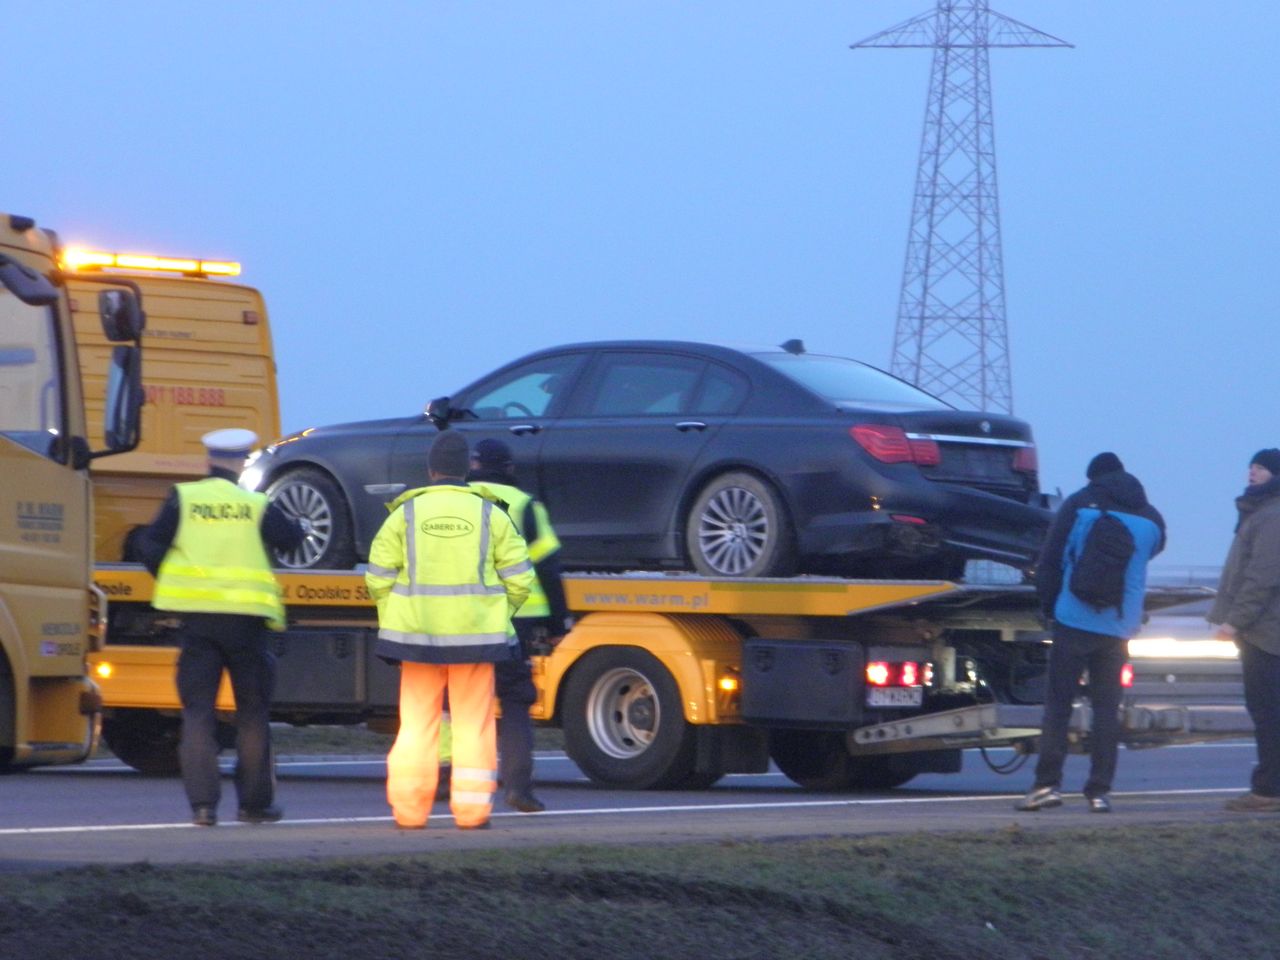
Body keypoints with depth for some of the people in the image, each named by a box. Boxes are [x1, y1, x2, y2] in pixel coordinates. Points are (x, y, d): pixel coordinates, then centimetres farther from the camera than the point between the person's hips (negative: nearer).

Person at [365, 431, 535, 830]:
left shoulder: (406, 513, 1)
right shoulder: (490, 514, 2)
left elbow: (379, 577, 0)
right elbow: (519, 577, 2)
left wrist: (394, 618, 13)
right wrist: (497, 614, 15)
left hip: (417, 632, 0)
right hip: (476, 633, 0)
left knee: (417, 723, 7)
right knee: (473, 724, 6)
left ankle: (409, 811, 7)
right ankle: (472, 808, 3)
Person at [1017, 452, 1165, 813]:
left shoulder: (1078, 505, 0)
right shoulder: (1151, 519, 9)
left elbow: (1050, 560, 0)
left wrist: (1048, 606, 10)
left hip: (1075, 619, -3)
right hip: (1119, 627, 3)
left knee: (1058, 702, 0)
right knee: (1107, 707, 7)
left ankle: (1048, 783, -9)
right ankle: (1099, 790, 2)